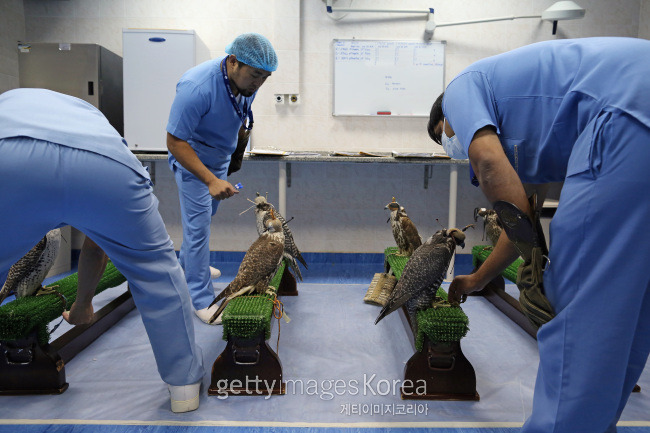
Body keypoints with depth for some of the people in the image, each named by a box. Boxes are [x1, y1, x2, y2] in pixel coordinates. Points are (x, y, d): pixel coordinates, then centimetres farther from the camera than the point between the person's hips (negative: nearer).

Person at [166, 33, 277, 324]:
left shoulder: (248, 81, -13)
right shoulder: (196, 87, -36)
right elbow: (175, 142, -33)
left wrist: (238, 154, 18)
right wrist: (211, 180, -40)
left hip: (220, 157, 7)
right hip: (191, 158, -7)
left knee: (206, 215, 21)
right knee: (198, 224, -6)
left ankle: (187, 264, 45)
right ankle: (201, 299, 3)